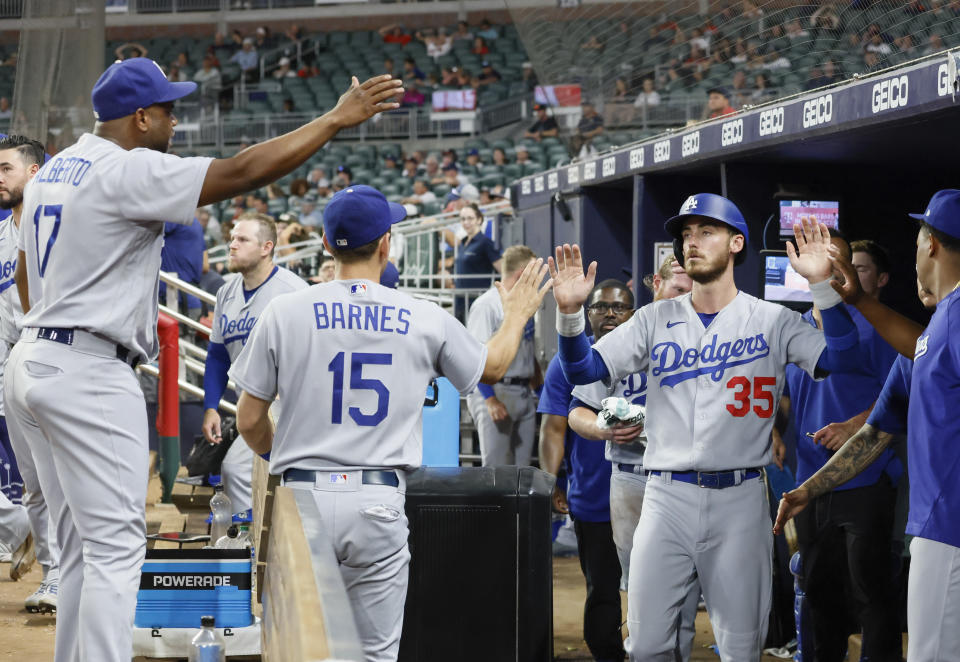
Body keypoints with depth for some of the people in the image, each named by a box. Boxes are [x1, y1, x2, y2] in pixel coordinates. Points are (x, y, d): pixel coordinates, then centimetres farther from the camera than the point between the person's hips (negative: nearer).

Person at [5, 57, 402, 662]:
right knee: (115, 545, -10)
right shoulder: (128, 171, -14)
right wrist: (336, 119, -17)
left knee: (85, 549, 14)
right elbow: (241, 172, -21)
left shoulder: (52, 171, 15)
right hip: (90, 374, -10)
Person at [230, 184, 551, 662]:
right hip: (379, 503, 0)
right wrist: (516, 316, 41)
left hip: (304, 497, 0)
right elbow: (492, 367, 21)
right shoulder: (424, 319, 1)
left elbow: (250, 421, 4)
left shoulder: (285, 312, -1)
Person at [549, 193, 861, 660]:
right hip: (667, 496, 2)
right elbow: (583, 371, 4)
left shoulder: (772, 320, 4)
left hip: (739, 499, -2)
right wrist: (570, 311, -13)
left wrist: (822, 285, -20)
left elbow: (839, 360, -10)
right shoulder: (656, 319, 10)